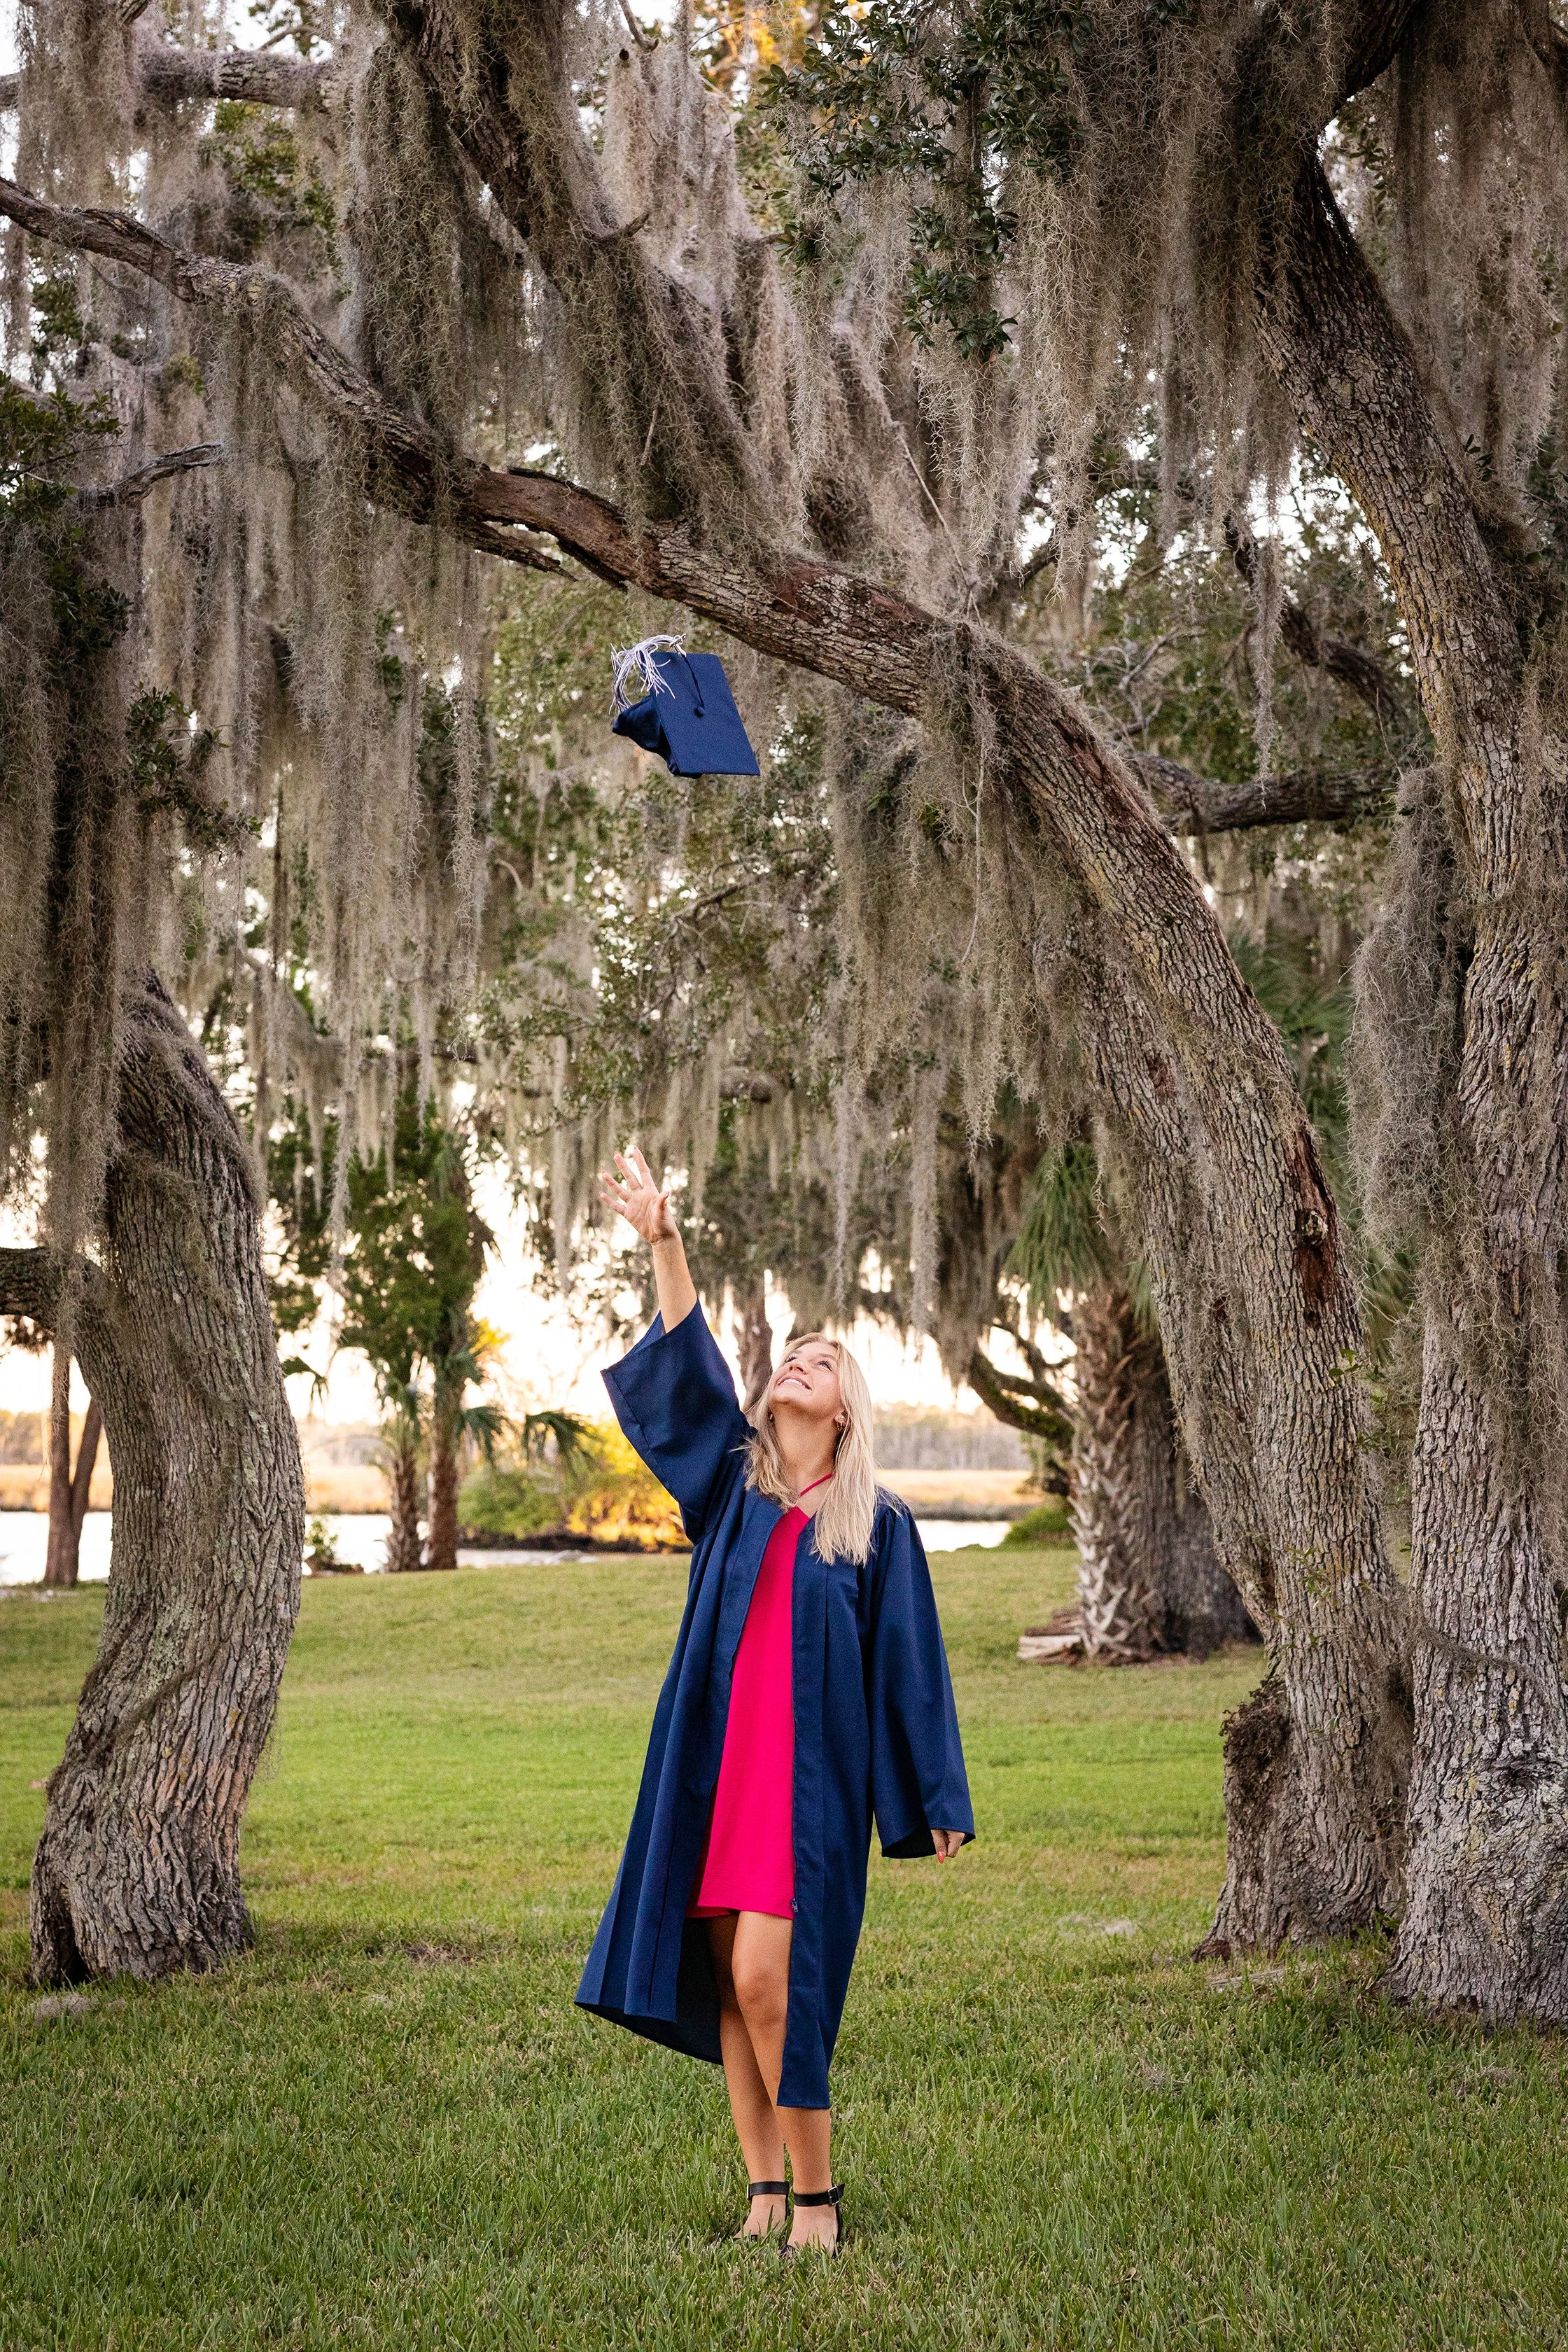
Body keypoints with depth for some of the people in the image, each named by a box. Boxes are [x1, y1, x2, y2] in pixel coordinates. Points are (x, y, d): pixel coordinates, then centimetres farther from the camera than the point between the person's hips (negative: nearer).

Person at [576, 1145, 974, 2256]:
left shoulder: (877, 1522, 5)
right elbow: (687, 1363, -2)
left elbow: (910, 1661, 4)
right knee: (723, 1979, 3)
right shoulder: (733, 1479, 11)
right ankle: (764, 2189, 12)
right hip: (713, 1758, 4)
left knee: (767, 1979, -11)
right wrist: (663, 1241, -16)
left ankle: (817, 2196, 1)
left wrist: (939, 1800, 2)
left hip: (810, 1772, -4)